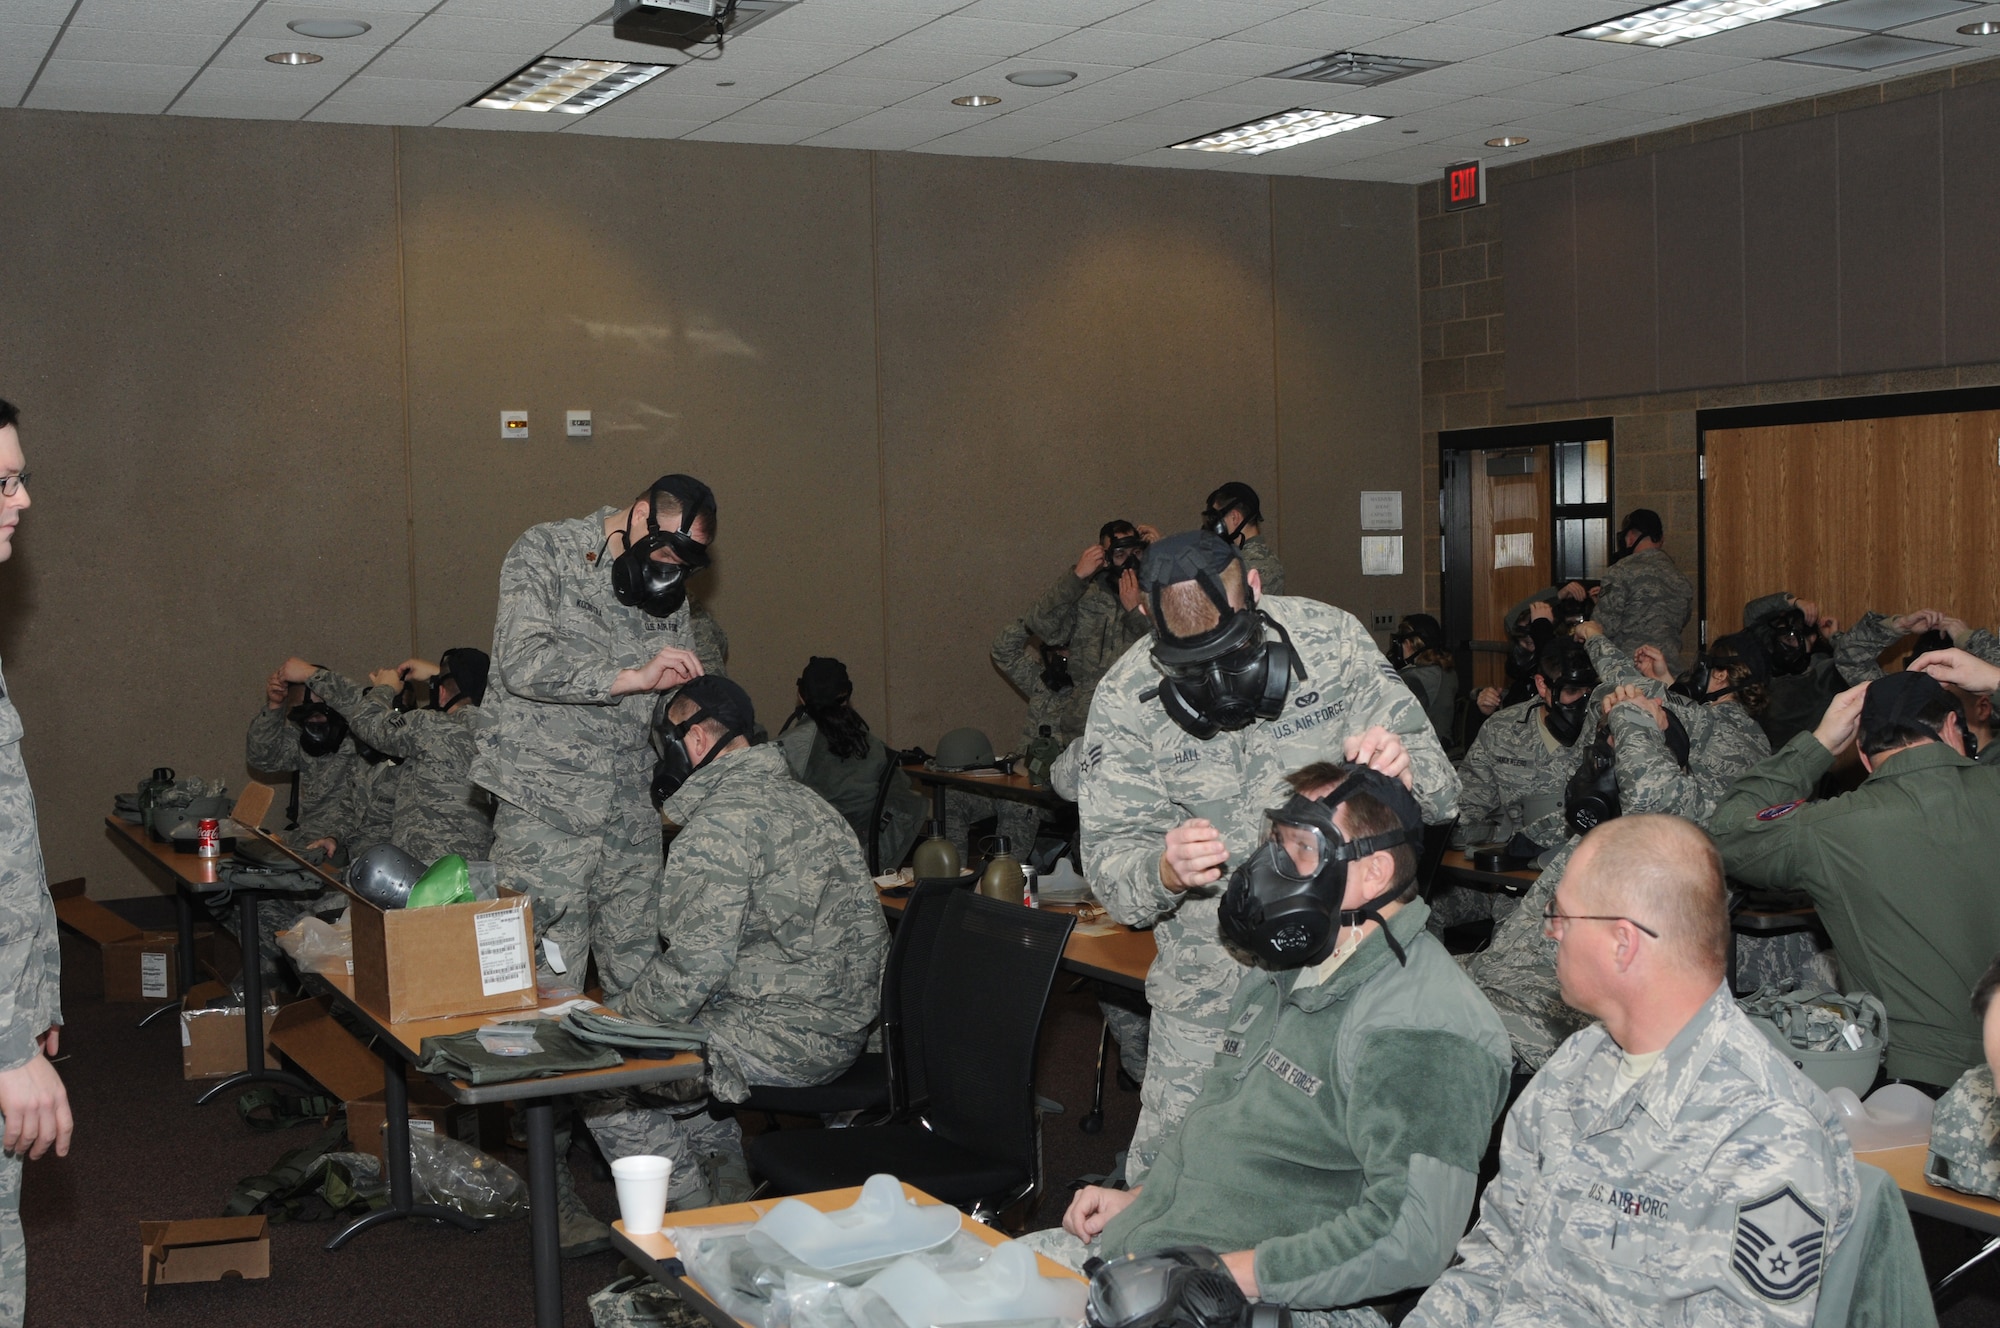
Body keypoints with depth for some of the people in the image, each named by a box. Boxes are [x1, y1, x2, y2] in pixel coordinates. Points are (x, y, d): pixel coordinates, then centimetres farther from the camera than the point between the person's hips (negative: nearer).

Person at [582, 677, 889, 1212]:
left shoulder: (718, 826, -19)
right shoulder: (793, 796, 14)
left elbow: (692, 970, -21)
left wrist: (621, 1014, -5)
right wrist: (627, 972, 17)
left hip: (787, 1038, -10)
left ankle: (696, 1214, 6)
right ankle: (735, 1175, 26)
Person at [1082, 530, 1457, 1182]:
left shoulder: (1332, 639, -9)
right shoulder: (1125, 700, -10)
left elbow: (1440, 794, -5)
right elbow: (1109, 867, -9)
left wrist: (1403, 771, -29)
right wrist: (1164, 871, -32)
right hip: (1210, 988, 0)